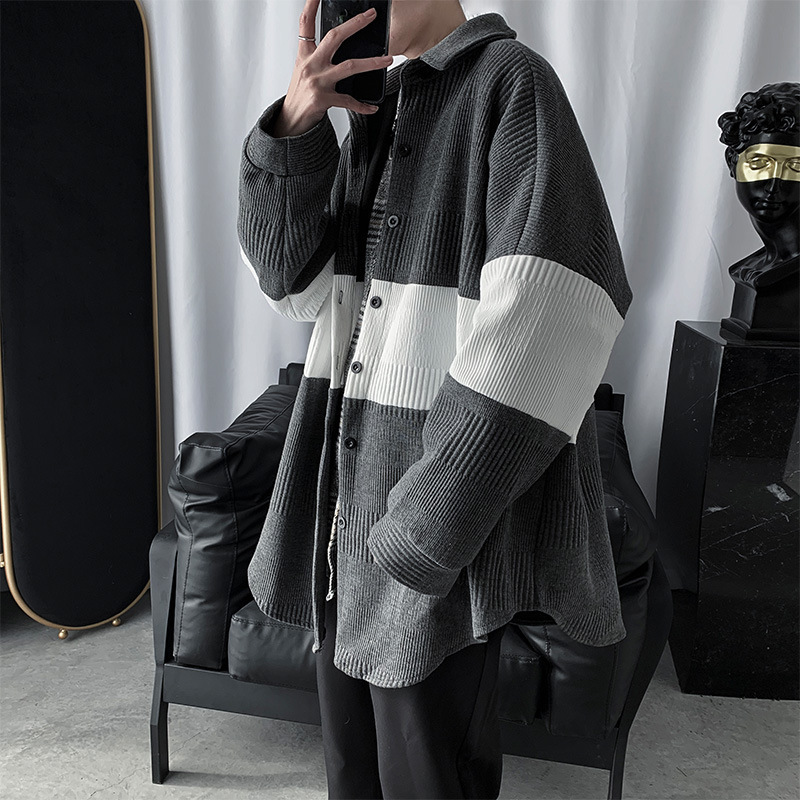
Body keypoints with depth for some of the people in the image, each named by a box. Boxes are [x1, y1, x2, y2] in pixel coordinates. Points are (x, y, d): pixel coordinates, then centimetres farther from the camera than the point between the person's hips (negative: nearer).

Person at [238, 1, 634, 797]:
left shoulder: (512, 82, -8)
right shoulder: (370, 112, 14)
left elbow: (553, 311, -20)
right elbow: (293, 278, 6)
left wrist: (430, 519, -22)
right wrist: (292, 125, -9)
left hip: (450, 470, -6)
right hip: (353, 465, 7)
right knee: (351, 715, 19)